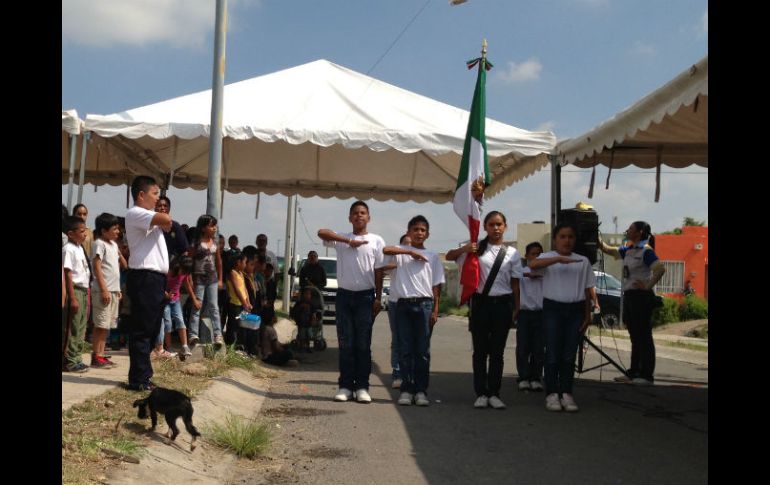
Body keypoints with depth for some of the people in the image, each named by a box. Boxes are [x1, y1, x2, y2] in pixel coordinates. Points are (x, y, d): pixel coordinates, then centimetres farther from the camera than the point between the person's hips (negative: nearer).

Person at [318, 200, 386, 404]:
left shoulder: (376, 241, 5)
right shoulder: (341, 239, 6)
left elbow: (378, 272, 4)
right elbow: (321, 232, -12)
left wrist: (378, 298, -2)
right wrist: (349, 241, -16)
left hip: (366, 296, -1)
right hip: (344, 295, 1)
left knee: (363, 344, 1)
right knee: (345, 343, 2)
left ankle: (362, 387, 6)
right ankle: (345, 386, 7)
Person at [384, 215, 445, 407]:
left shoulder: (432, 256, 11)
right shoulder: (401, 252, 8)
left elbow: (436, 286, 8)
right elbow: (385, 250, -14)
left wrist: (435, 310, 0)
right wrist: (410, 251, -10)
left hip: (424, 304, 1)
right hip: (404, 304, 0)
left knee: (422, 351, 2)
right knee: (405, 350, 2)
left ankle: (421, 390, 7)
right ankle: (406, 389, 8)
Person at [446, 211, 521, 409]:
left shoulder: (512, 253, 5)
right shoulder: (477, 248, 2)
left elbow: (515, 283, 7)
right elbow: (449, 257, 5)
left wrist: (516, 308, 3)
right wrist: (464, 249, -14)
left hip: (503, 303, 1)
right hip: (481, 302, -1)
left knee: (497, 351, 7)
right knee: (480, 350, 5)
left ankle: (494, 393, 15)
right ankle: (481, 393, 13)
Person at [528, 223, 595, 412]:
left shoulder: (583, 261, 10)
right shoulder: (548, 257, 0)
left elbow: (587, 289, 13)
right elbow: (532, 264, -23)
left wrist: (588, 314, 9)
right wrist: (559, 258, -31)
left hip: (575, 310, 3)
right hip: (553, 308, -3)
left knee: (569, 355, 6)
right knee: (553, 354, -1)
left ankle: (566, 393, 13)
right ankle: (552, 394, 4)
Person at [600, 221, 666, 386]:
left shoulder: (646, 251, -12)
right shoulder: (628, 250, 14)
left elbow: (660, 269, -23)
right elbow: (609, 251, 23)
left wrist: (648, 285, -20)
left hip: (641, 297, -9)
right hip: (629, 296, 9)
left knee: (644, 337, -4)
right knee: (635, 337, 13)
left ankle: (647, 375, 0)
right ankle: (634, 372, 20)